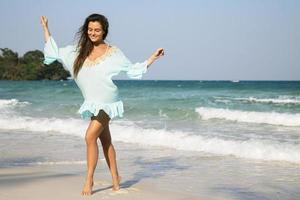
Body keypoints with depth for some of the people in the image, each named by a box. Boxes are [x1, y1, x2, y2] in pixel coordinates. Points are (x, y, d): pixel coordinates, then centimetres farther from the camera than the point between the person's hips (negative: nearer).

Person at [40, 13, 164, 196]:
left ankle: (89, 179, -8)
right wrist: (46, 29, 16)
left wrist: (153, 58, -1)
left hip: (106, 102, -5)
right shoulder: (78, 51, 8)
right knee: (105, 140, 10)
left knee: (90, 136, -17)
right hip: (92, 103, 5)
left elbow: (133, 70, 4)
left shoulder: (113, 52, -2)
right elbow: (54, 52, 14)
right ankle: (115, 179, 19)